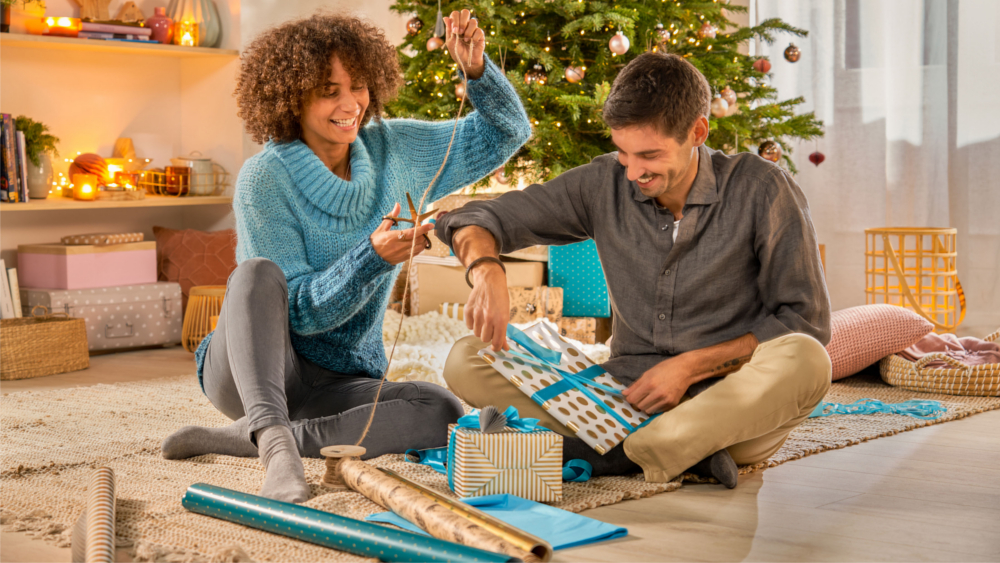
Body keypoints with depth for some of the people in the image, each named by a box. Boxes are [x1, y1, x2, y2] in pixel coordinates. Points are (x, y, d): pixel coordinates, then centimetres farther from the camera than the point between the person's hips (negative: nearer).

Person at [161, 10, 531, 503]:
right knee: (259, 273, -34)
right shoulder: (263, 180, -13)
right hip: (249, 367, -4)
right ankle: (275, 443, -49)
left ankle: (247, 437, -22)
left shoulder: (393, 149, 3)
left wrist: (476, 69, -13)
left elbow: (506, 134, 7)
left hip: (340, 385, 4)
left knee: (442, 413, -25)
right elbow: (298, 311, -18)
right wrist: (375, 256, -33)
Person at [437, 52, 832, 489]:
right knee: (465, 362, -15)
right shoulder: (605, 184, 1)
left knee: (803, 362, -36)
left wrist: (693, 365, -14)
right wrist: (487, 273, -19)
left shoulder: (761, 190, -7)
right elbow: (478, 220, 4)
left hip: (730, 404, -3)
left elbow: (804, 323, -5)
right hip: (628, 396, 3)